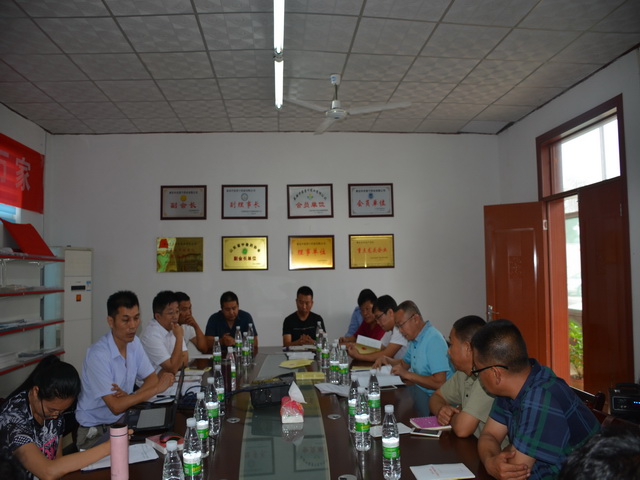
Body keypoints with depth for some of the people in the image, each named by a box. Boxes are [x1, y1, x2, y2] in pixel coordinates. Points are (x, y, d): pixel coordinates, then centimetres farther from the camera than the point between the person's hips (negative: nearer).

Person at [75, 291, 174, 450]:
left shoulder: (134, 343, -1)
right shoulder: (98, 355, -23)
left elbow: (152, 378, 3)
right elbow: (115, 406, -25)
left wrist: (132, 396, -17)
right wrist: (157, 388, -22)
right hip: (94, 431, -7)